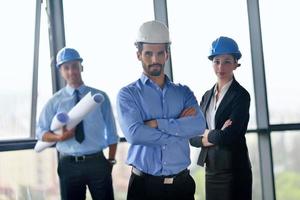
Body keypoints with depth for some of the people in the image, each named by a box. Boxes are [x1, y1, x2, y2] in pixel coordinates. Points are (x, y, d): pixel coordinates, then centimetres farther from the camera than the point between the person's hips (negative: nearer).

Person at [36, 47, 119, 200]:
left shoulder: (100, 97, 4)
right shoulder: (55, 101, 2)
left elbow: (111, 132, 7)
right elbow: (41, 132, 4)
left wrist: (111, 161, 2)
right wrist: (59, 137, -15)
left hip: (97, 162, 0)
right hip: (68, 164, 0)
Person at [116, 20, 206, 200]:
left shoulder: (184, 92, 8)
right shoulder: (128, 94, -1)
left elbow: (199, 125, -9)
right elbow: (134, 133, -17)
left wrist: (157, 123, -14)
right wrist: (179, 130, -9)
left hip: (181, 183, 3)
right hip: (144, 184, -3)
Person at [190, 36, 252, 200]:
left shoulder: (241, 95, -9)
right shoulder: (207, 95, 10)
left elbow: (229, 135, -20)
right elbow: (193, 137, 6)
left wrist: (208, 136, -2)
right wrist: (216, 136, -11)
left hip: (234, 171, -6)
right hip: (211, 170, 6)